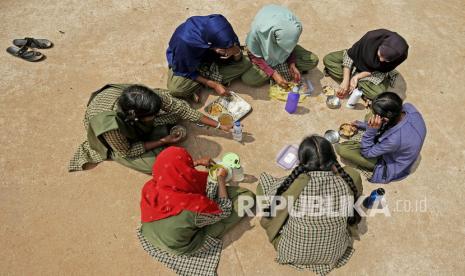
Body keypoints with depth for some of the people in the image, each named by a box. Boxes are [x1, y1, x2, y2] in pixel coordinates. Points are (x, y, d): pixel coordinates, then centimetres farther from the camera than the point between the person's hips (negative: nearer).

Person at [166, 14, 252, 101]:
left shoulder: (222, 36, -28)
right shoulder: (184, 42, -39)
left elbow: (237, 61, -12)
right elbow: (184, 72, -22)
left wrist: (237, 51, -36)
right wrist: (214, 85, -25)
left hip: (209, 58, 5)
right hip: (186, 64, -4)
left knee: (245, 64, -16)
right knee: (175, 89, -35)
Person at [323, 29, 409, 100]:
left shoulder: (401, 55, -32)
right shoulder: (372, 37, -35)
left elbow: (381, 71, -17)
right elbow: (350, 55, -23)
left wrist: (357, 77, -27)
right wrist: (345, 81, -29)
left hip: (375, 73, -1)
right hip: (358, 61, 1)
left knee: (378, 93, -32)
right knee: (328, 59, -16)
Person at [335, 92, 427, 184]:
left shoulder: (394, 139, -44)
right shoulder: (408, 107, -25)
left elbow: (366, 152, -25)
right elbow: (390, 123, -1)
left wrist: (371, 129, -38)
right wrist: (364, 125, 3)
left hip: (392, 167, -7)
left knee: (341, 149, -18)